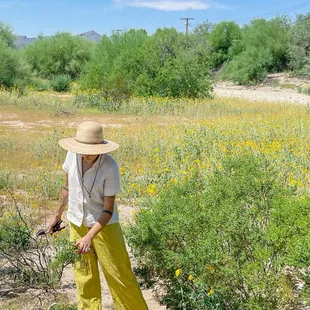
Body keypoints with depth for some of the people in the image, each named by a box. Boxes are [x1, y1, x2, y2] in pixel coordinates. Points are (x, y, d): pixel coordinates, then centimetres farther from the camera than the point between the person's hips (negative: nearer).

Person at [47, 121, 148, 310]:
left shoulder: (110, 167, -25)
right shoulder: (73, 155, -12)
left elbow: (108, 210, -20)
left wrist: (89, 237, -30)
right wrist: (58, 214, 15)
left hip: (104, 225, -4)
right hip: (77, 224, 4)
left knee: (119, 275, 5)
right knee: (84, 277, 13)